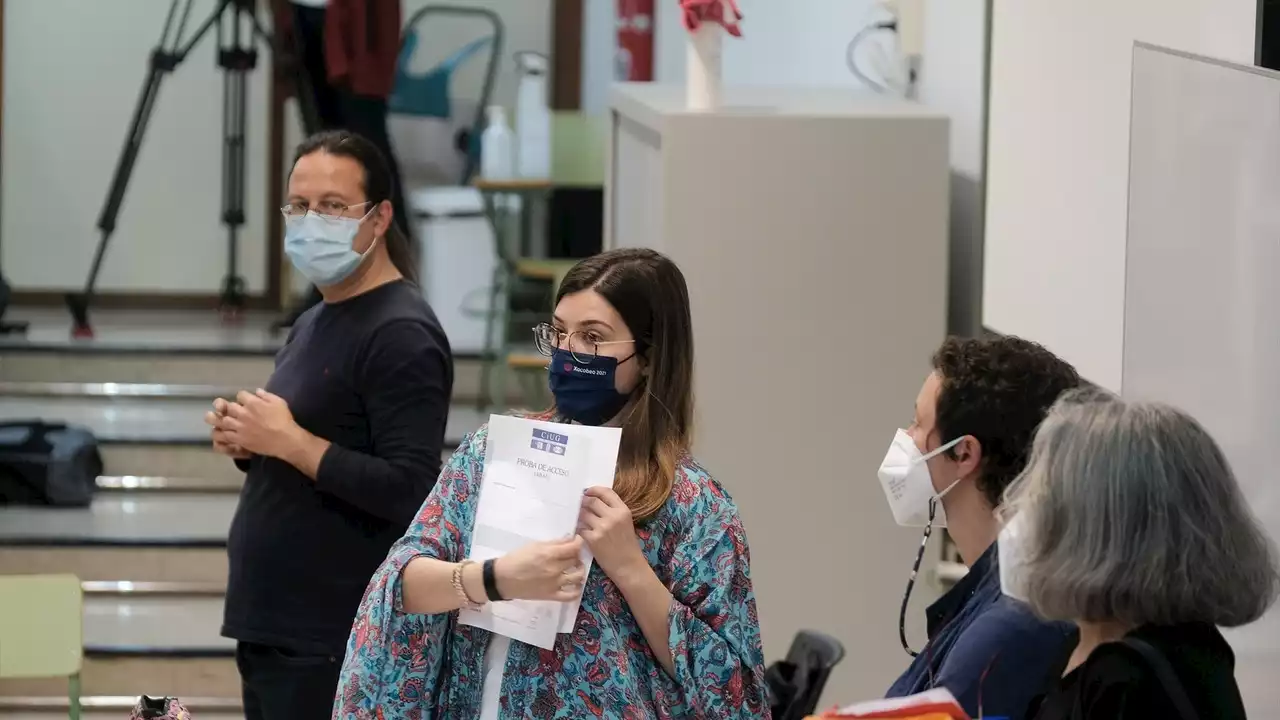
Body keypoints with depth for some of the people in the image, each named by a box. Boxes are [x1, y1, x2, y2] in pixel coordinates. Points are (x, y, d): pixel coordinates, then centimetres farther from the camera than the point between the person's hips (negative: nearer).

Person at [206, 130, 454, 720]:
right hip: (269, 626, 9)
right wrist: (247, 441, 4)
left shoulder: (400, 336, -14)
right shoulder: (313, 323, 16)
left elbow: (409, 491, -22)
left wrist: (289, 441, -19)